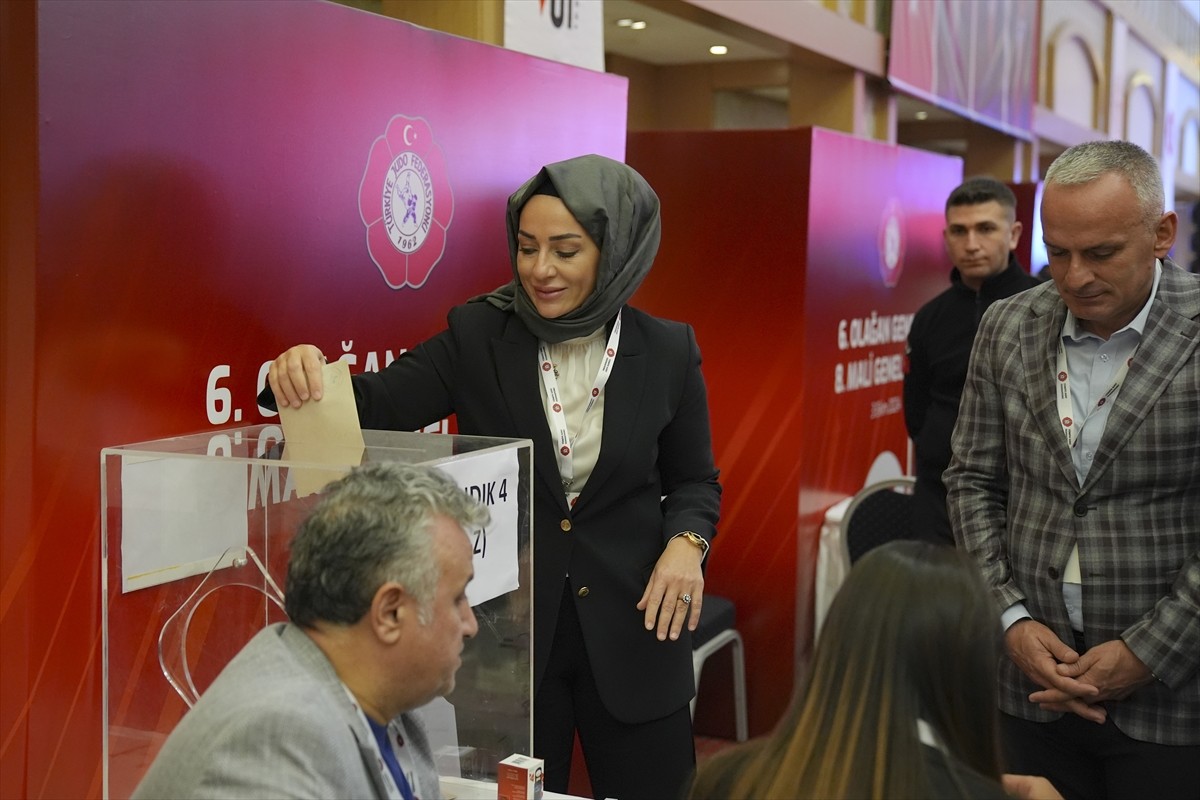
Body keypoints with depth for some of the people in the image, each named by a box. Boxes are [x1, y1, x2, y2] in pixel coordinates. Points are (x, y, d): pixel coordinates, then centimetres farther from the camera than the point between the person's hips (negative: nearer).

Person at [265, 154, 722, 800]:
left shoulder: (666, 351, -3)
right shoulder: (478, 335, -5)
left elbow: (694, 480, 7)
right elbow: (377, 405, -10)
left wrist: (686, 541, -13)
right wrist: (305, 373, -30)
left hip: (630, 626, 1)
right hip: (508, 627, 0)